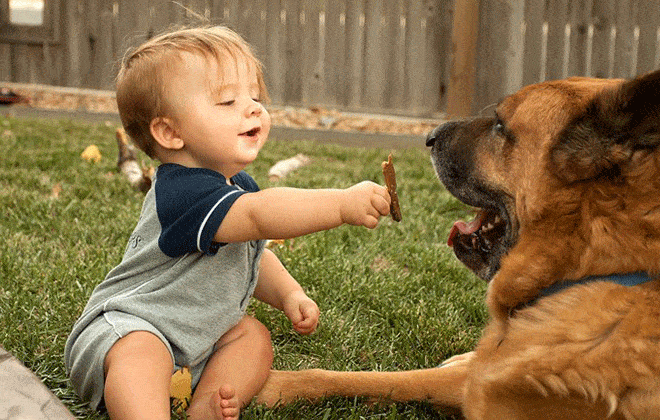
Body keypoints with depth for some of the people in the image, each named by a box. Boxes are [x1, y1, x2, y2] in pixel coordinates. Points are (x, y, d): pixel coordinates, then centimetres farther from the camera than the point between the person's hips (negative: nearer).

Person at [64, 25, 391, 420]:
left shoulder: (240, 186, 4)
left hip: (190, 342, 9)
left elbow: (253, 257, 19)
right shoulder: (182, 191, -28)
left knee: (254, 335, -3)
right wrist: (343, 203, -52)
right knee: (141, 353, -37)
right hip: (123, 326, -9)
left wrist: (289, 294, 1)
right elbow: (260, 216, -45)